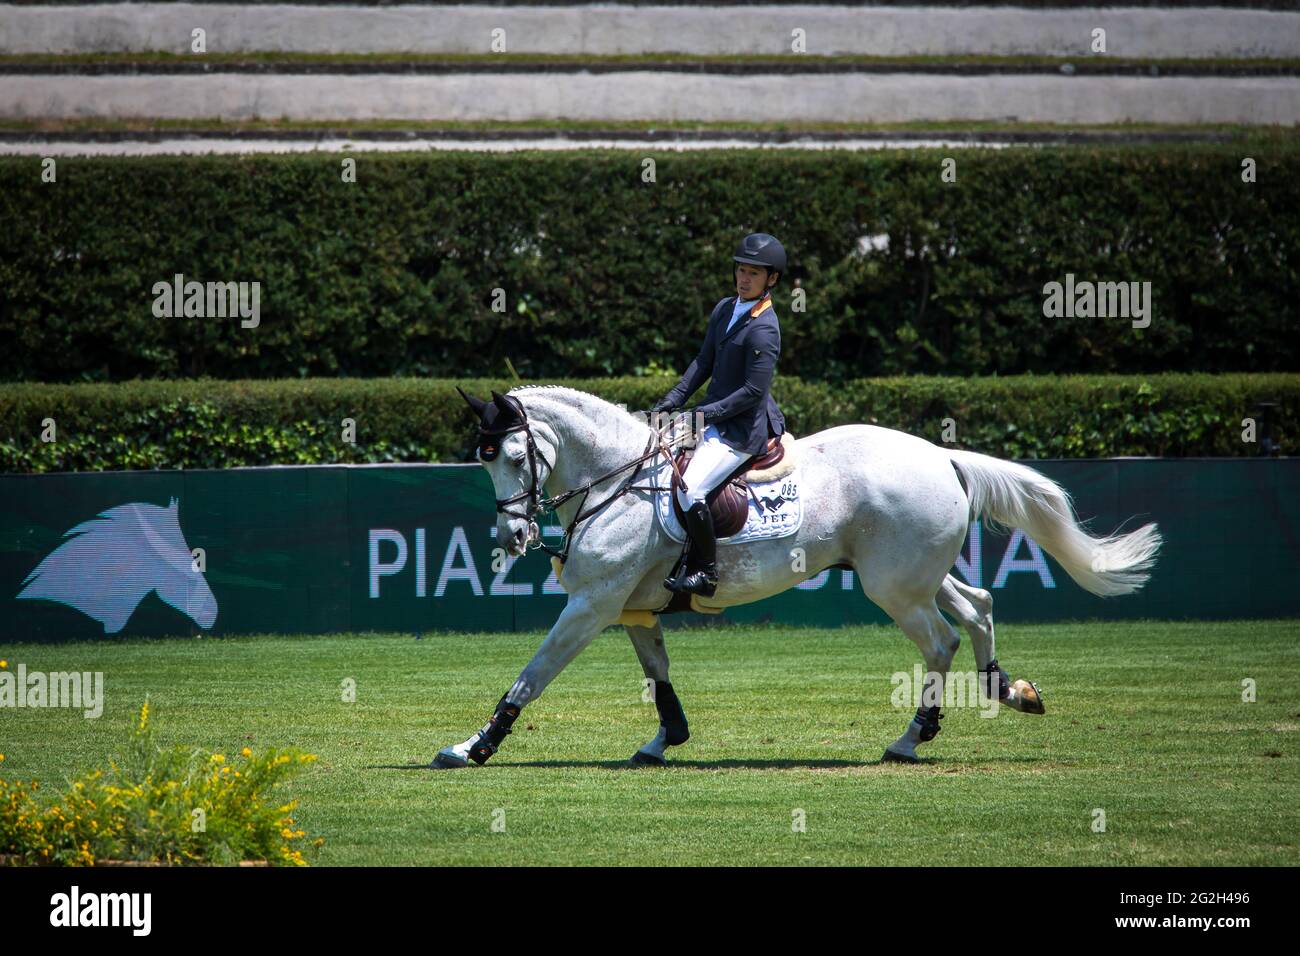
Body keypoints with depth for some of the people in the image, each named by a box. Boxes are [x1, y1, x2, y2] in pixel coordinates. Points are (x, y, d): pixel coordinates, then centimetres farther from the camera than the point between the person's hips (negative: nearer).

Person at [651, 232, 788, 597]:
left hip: (742, 430, -10)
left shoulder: (763, 330, -19)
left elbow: (754, 391, -21)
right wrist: (674, 399, 4)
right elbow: (704, 362, 15)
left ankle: (705, 573, -16)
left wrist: (707, 413, -21)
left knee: (690, 490, -24)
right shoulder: (724, 310, 9)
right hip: (714, 420, 10)